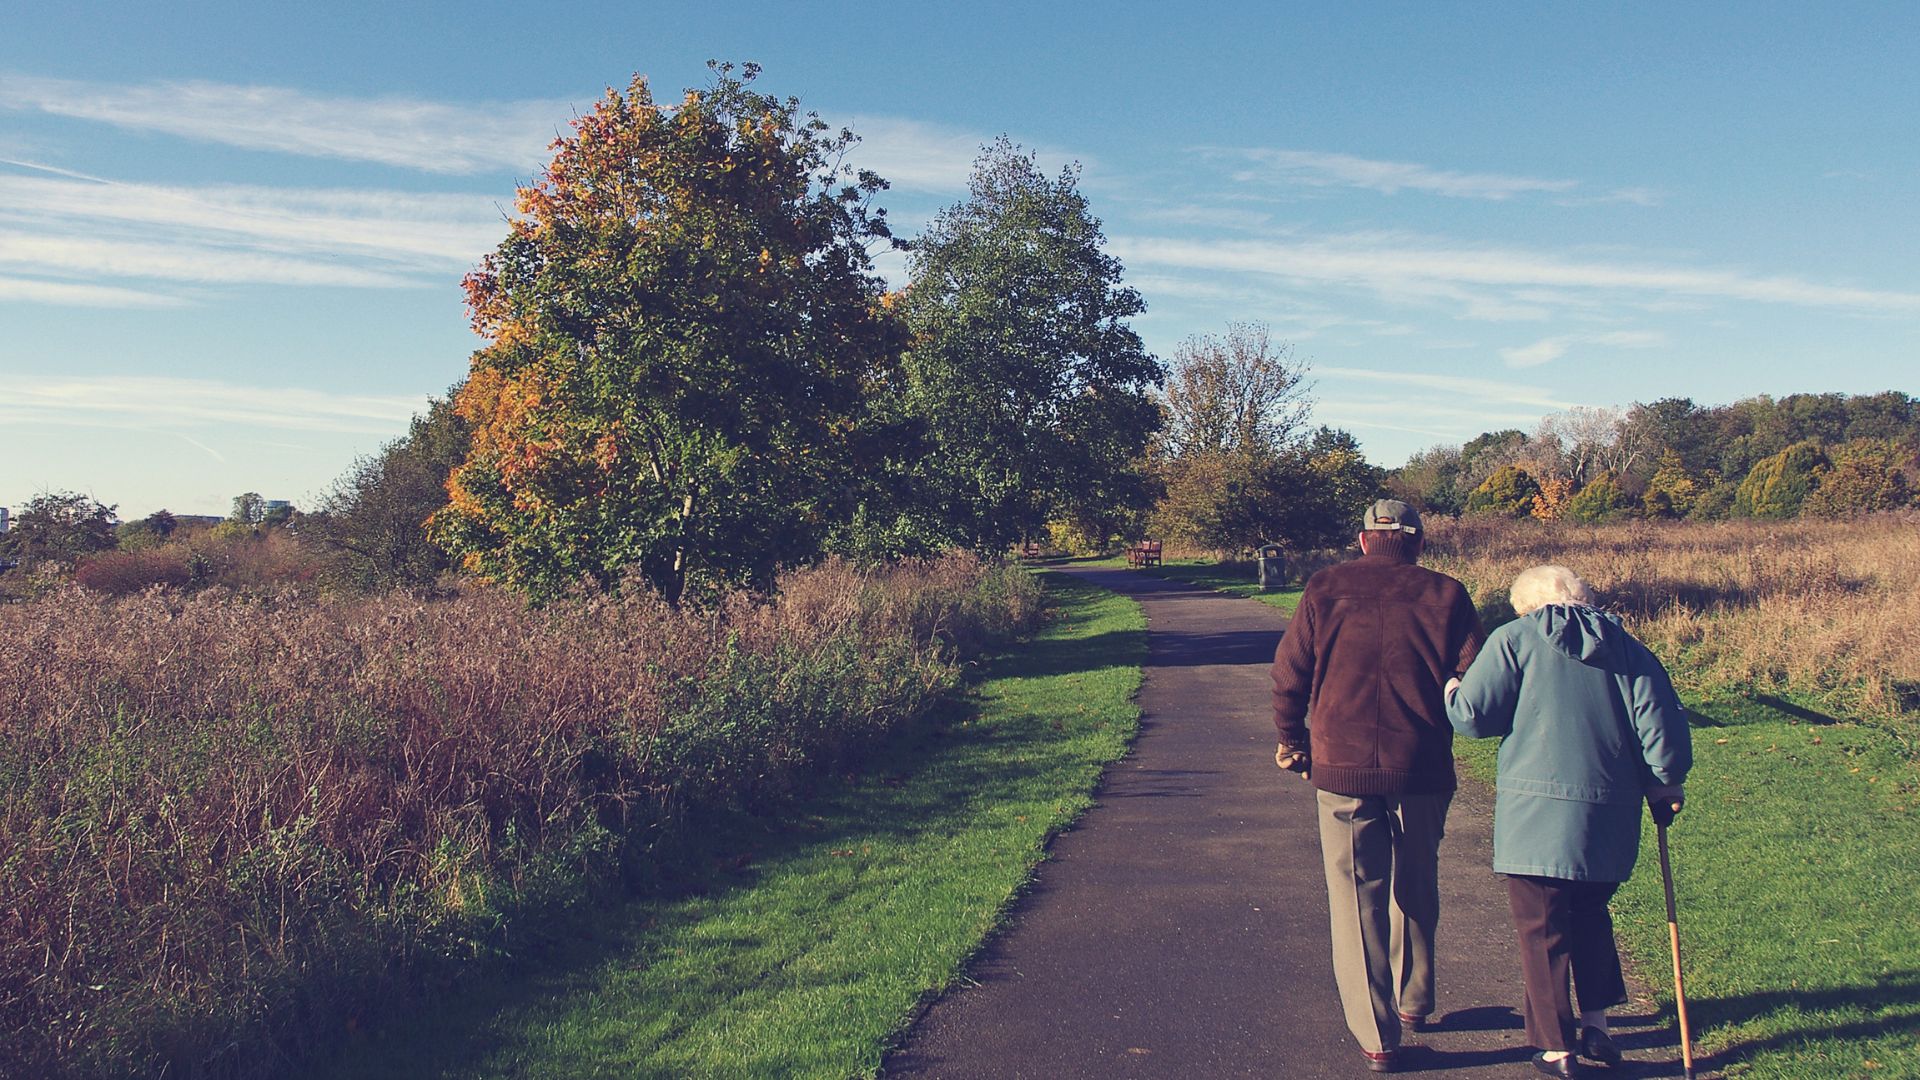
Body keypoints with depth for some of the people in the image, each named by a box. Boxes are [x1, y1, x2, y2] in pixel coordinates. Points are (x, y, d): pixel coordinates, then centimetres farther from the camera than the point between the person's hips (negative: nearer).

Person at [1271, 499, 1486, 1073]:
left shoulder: (1326, 588, 0)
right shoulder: (1444, 594, 0)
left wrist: (1292, 741, 14)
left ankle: (1376, 1036, 7)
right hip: (1423, 770, 1)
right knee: (1416, 890, 22)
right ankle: (1413, 1000, 38)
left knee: (1357, 900, 7)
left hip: (1342, 768, -1)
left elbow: (1289, 673, 0)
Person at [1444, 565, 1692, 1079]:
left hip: (1537, 816, -5)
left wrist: (1450, 692, 13)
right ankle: (1596, 1024, 29)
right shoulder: (1627, 647, 9)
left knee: (1542, 929, 6)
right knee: (1589, 915, 25)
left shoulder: (1513, 640, -3)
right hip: (1610, 817, 5)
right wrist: (1664, 784, 17)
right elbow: (1661, 723, 3)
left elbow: (1472, 714, -8)